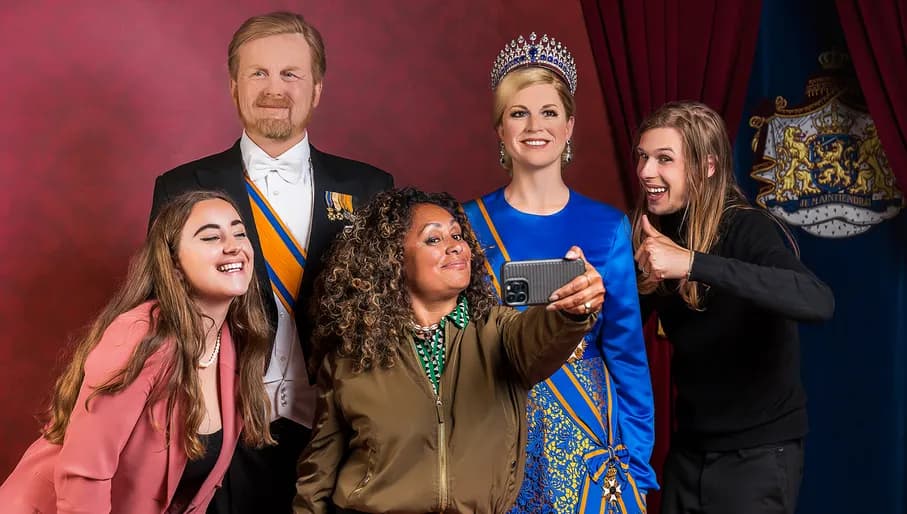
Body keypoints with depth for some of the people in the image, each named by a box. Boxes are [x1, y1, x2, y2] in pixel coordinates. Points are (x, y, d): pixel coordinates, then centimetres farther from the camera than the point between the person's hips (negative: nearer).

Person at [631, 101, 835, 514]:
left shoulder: (747, 230, -18)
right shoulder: (657, 232, -1)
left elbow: (819, 303, -37)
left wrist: (692, 263, -42)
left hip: (758, 450, -5)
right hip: (688, 447, 6)